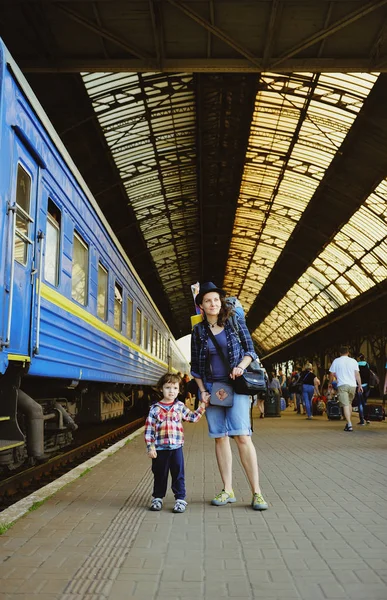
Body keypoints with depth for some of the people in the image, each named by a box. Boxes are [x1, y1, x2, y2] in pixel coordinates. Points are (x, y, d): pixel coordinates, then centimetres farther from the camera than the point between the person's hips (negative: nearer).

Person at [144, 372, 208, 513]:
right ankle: (157, 498, 28)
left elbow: (193, 418, 15)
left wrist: (202, 406, 6)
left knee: (178, 475, 5)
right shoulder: (155, 408, -3)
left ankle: (180, 499, 16)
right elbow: (149, 430, -2)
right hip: (159, 449, -1)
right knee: (159, 475, 12)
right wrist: (150, 447, -6)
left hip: (176, 447, 1)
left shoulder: (180, 406, 4)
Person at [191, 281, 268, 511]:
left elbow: (250, 350, 3)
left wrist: (241, 366, -15)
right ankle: (228, 491, 13)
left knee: (242, 436, -11)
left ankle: (257, 492, -6)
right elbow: (195, 366, 10)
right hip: (211, 388, 3)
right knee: (220, 437, 4)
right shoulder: (198, 331, 6)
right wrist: (202, 391, 1)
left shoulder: (235, 320, 2)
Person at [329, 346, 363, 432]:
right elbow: (357, 374, 4)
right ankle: (349, 422, 23)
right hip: (352, 385, 3)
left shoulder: (336, 361, 4)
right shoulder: (353, 361, 8)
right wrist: (360, 385, 9)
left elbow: (332, 374, 6)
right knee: (349, 403, 20)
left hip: (342, 385, -3)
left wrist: (331, 383, 22)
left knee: (345, 405, -8)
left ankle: (349, 425, -18)